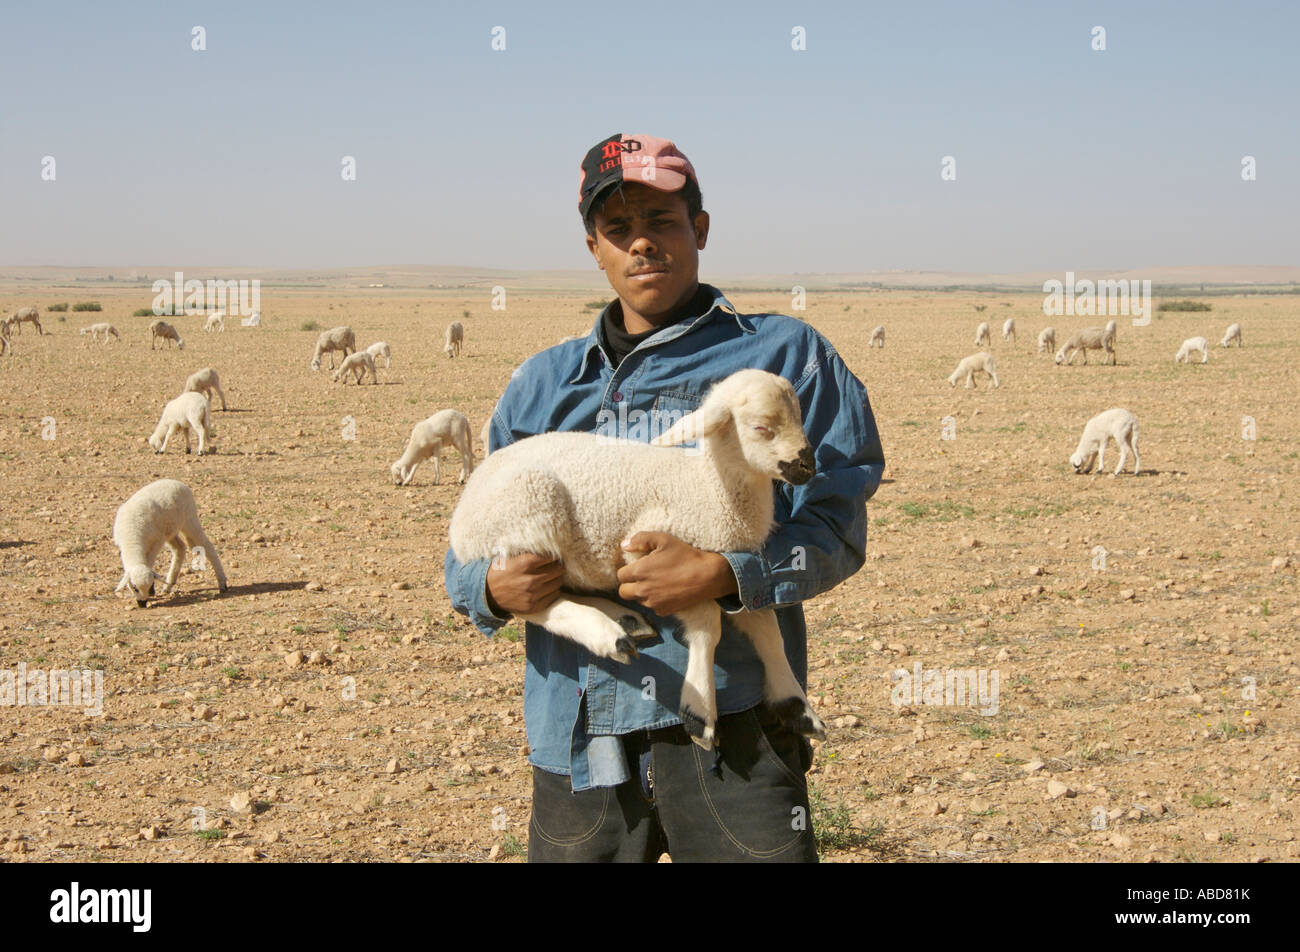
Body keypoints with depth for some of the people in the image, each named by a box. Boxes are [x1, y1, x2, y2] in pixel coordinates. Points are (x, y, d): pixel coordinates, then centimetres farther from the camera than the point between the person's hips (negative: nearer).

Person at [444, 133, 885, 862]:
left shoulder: (787, 356, 8)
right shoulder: (544, 384, 19)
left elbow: (835, 529, -1)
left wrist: (721, 575, -19)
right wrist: (495, 587, -7)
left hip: (731, 725, -3)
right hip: (579, 735, 3)